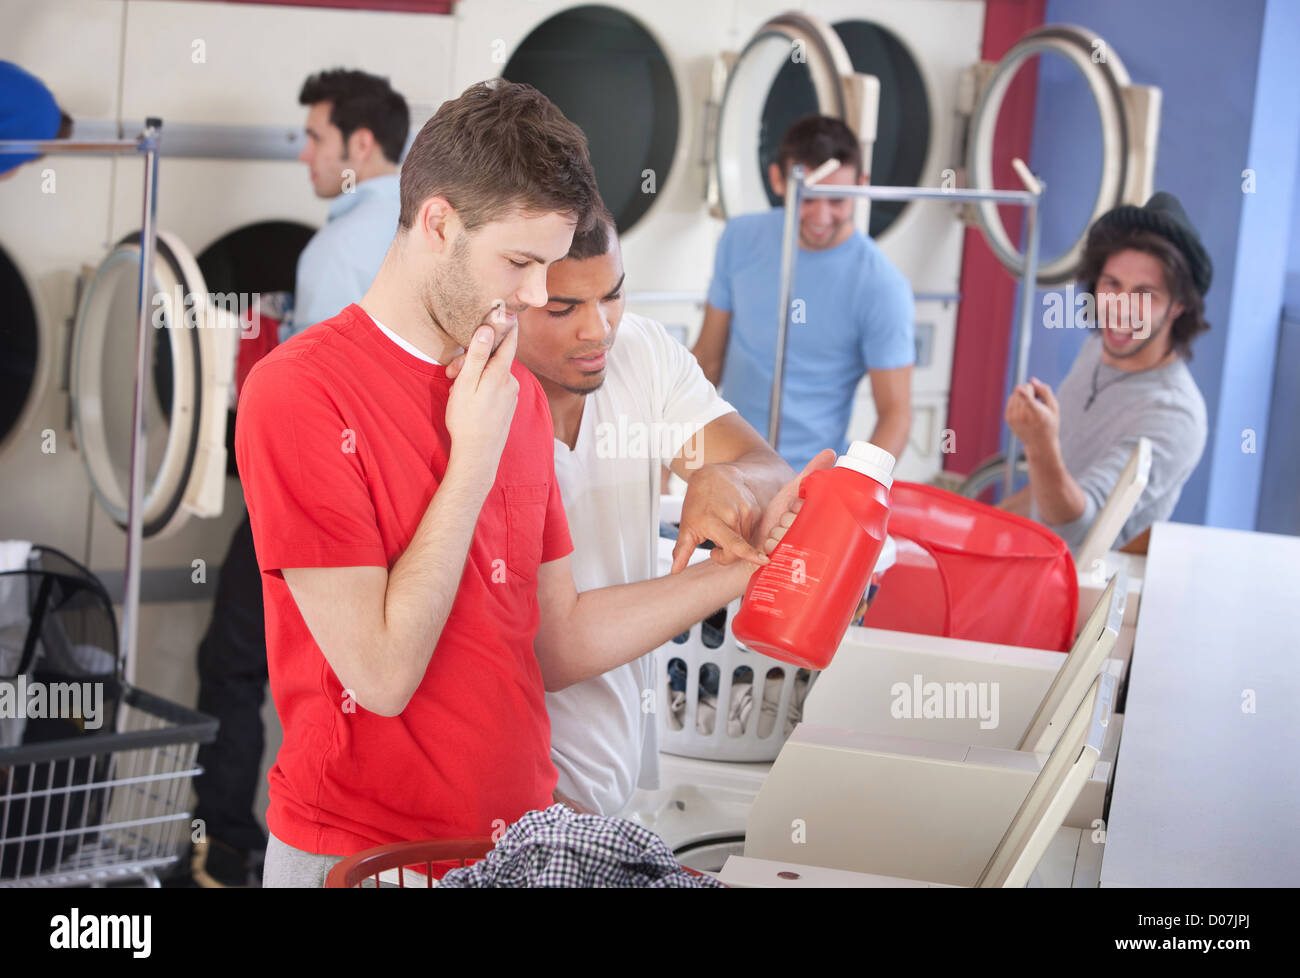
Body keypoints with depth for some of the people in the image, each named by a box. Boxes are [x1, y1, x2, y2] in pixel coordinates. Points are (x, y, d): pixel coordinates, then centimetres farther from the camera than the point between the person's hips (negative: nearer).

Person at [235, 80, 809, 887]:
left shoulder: (519, 395, 6)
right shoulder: (299, 392, -15)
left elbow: (555, 643, 8)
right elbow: (382, 675, -20)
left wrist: (748, 567, 2)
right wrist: (476, 456, -17)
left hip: (519, 836, 6)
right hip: (359, 855, -6)